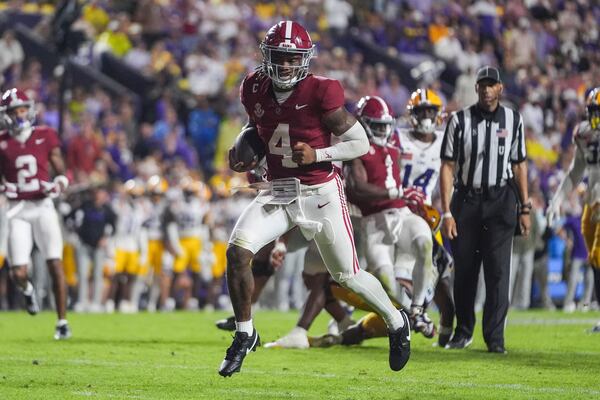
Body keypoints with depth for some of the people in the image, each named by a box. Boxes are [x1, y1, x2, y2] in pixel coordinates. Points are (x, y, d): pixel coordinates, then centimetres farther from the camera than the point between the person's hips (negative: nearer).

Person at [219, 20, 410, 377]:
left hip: (321, 193, -4)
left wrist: (317, 154, -22)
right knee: (237, 252, -16)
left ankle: (397, 322, 35)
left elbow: (361, 143, -9)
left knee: (348, 275, 7)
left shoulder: (321, 93, -16)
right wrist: (243, 151, 2)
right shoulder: (256, 90, -1)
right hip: (279, 193, 4)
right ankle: (244, 335, 1)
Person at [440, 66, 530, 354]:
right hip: (466, 200, 0)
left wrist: (524, 208, 7)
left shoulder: (513, 120, 4)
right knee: (464, 270, 6)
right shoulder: (460, 121, -2)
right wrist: (446, 212, -7)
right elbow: (448, 167, -2)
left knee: (498, 270, -7)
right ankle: (463, 331, 23)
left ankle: (495, 337, -5)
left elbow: (519, 165, 10)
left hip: (500, 201, 0)